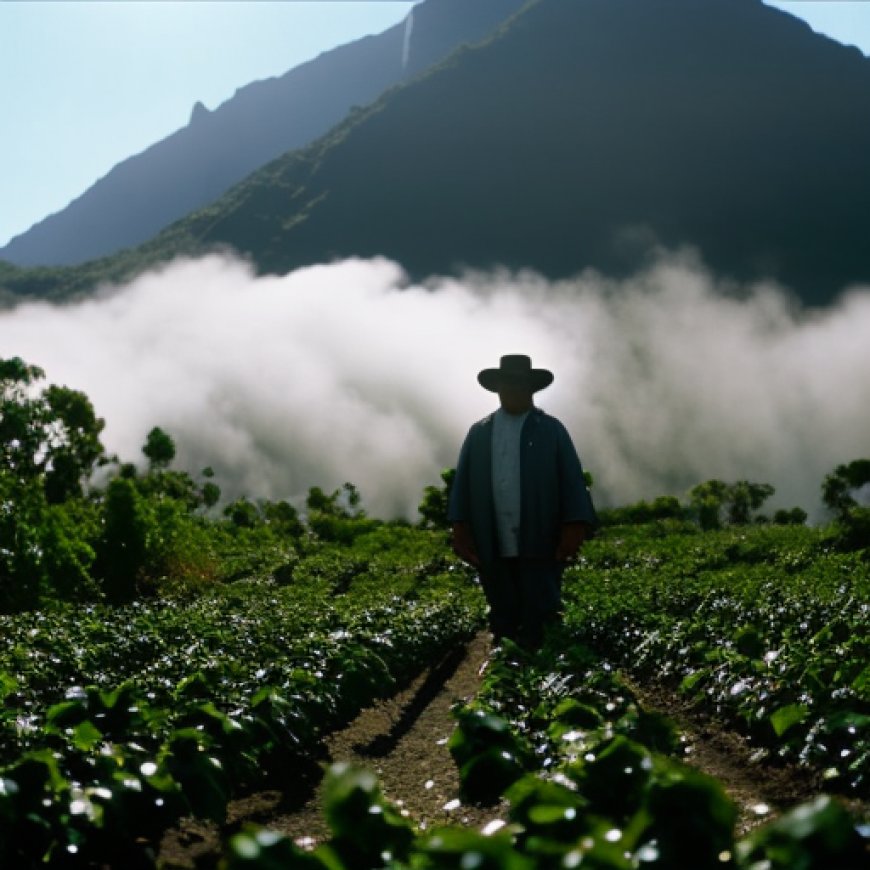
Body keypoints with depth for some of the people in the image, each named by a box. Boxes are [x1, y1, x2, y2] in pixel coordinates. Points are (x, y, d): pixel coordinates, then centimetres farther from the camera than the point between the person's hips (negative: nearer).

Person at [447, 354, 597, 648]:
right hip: (494, 549, 2)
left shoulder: (552, 430, 6)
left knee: (539, 629, -2)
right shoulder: (478, 433, 12)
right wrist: (460, 530, -2)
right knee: (503, 624, 9)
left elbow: (572, 481, 0)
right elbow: (462, 484, 8)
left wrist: (574, 530, -10)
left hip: (540, 547, -2)